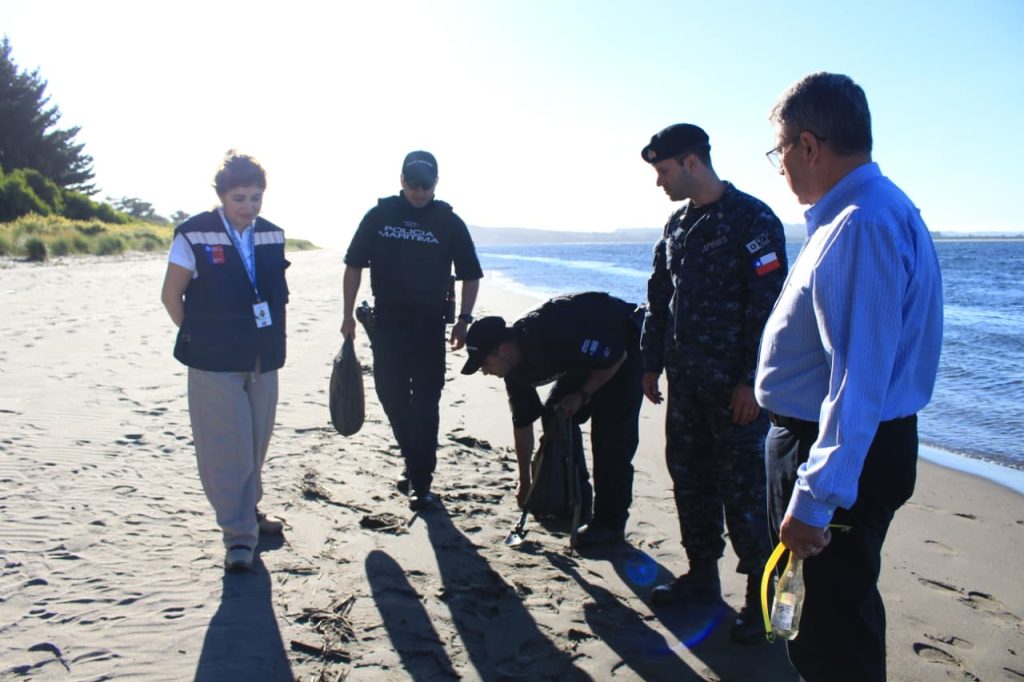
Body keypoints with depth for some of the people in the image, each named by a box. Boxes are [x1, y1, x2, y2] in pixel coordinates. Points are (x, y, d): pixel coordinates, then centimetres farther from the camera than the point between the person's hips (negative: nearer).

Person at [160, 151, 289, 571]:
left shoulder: (272, 236, 5)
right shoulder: (194, 236, -8)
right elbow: (172, 296, -2)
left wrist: (271, 338, 8)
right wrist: (198, 339, -1)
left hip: (263, 360, 5)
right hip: (215, 363, -5)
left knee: (255, 444, 14)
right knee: (226, 449, -3)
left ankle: (248, 512, 34)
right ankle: (238, 534, 7)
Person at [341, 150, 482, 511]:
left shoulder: (450, 223, 0)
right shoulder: (379, 216, 2)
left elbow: (470, 275, 5)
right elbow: (354, 266, 7)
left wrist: (464, 319, -6)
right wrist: (348, 313, 2)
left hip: (429, 326, -2)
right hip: (386, 323, 2)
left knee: (424, 405, -1)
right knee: (392, 398, 9)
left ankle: (421, 481, 7)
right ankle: (414, 463, 30)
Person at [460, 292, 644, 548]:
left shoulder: (552, 335, -38)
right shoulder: (516, 369, -10)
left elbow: (616, 357, -28)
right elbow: (522, 423, 0)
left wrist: (583, 396, -18)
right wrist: (525, 483, 6)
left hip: (626, 344, -8)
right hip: (590, 353, 8)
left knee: (610, 431, -16)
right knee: (555, 416, 2)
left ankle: (610, 523, -6)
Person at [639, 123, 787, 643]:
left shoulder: (752, 221, -11)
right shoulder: (678, 225, 13)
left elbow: (768, 305, -16)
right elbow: (659, 300, 18)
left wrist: (751, 380, -18)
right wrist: (652, 363, 15)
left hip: (735, 385, -7)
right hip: (686, 381, 8)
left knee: (742, 489, -2)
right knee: (689, 479, 13)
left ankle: (762, 598, 13)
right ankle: (702, 577, 29)